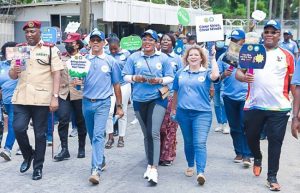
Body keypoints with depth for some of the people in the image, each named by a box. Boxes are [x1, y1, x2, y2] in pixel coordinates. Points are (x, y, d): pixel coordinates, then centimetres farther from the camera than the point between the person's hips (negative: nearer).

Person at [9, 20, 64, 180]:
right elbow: (13, 76, 16)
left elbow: (56, 74, -3)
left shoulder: (50, 50, 2)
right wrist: (14, 71, -9)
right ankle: (28, 155, 21)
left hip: (41, 98, -3)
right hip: (21, 98, 3)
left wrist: (55, 97, -11)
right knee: (18, 128, -6)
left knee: (40, 134, 3)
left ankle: (38, 167, 16)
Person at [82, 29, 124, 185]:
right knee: (92, 136, 15)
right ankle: (101, 160, 35)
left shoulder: (110, 61, 1)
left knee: (98, 135, -14)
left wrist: (119, 106, 6)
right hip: (86, 102, 4)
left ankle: (96, 170, -18)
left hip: (102, 103, -3)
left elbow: (116, 85, 5)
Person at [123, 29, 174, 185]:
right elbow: (126, 76, 5)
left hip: (157, 99, -2)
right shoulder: (133, 57, 4)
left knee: (154, 133, -16)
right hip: (139, 100, 3)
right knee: (146, 135, 14)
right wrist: (134, 78, -16)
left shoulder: (163, 58, 2)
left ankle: (154, 169, -15)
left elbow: (170, 77, 4)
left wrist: (159, 80, -16)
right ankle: (150, 164, 28)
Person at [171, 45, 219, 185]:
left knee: (200, 143, -13)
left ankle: (201, 172, -18)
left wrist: (213, 58, -17)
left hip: (202, 113, -4)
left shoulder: (206, 72, -2)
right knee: (188, 142, 16)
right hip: (183, 113, 4)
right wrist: (173, 108, 19)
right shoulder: (180, 73, 8)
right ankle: (190, 166, 33)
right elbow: (176, 92, 16)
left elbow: (215, 76, -25)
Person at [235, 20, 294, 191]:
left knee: (275, 142, 2)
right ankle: (258, 158, 43)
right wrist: (243, 76, -22)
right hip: (254, 105, 1)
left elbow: (292, 83, 8)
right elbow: (238, 72, 2)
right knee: (251, 137, 13)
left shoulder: (287, 56, 5)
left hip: (279, 108, -1)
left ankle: (272, 177, 14)